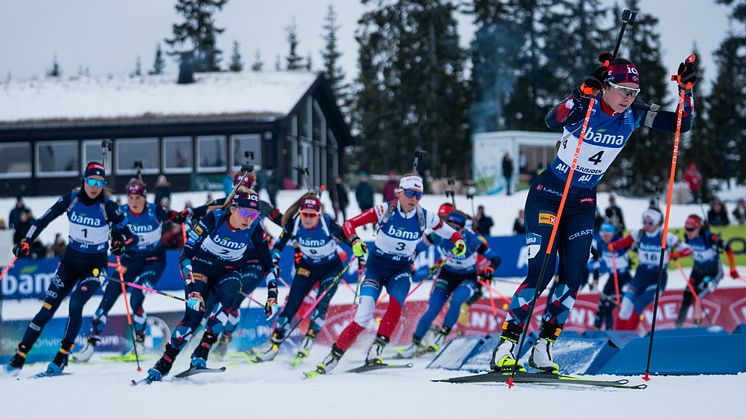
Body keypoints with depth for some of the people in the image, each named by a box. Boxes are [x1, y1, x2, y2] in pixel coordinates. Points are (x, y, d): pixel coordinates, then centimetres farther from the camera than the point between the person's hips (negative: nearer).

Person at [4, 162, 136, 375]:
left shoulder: (108, 207, -14)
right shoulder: (70, 200, -8)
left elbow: (126, 233, -5)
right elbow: (43, 220, -2)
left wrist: (121, 242, -22)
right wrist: (26, 242, -9)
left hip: (95, 265, -2)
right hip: (70, 261, 2)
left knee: (76, 304, -24)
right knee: (47, 308, -5)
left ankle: (62, 358, -14)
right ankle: (19, 357, 0)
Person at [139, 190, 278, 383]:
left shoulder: (254, 229, -17)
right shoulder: (214, 219, -25)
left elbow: (267, 264, -4)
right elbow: (186, 254, -24)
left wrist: (272, 295, -13)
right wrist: (192, 288, -33)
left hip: (228, 271, 3)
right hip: (201, 267, -2)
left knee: (229, 295, -32)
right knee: (195, 314, -23)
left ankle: (201, 353, -28)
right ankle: (162, 365, -14)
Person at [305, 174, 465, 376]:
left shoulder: (425, 217, -8)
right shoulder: (385, 210, -16)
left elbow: (447, 230, 8)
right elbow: (349, 224, -14)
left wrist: (458, 241, -12)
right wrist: (355, 241, -33)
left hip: (401, 270, 2)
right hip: (376, 266, -2)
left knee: (396, 304, -30)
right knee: (363, 317, -15)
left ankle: (375, 351, -24)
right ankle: (333, 357, -3)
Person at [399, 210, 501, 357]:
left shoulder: (474, 240, -26)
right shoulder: (439, 235, -20)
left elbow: (495, 259, -18)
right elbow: (424, 239, 1)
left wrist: (488, 271, -37)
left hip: (468, 279, -2)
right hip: (447, 276, 2)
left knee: (455, 301, -33)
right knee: (432, 311, -13)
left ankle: (442, 335, -17)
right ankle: (415, 342, 2)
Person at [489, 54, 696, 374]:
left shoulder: (633, 114, -7)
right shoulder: (585, 105, -21)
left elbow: (681, 124, -6)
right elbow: (552, 121, -41)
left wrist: (686, 90, -22)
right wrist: (584, 93, -54)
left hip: (583, 203, 5)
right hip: (548, 194, -5)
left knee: (573, 277, -3)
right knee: (541, 271, -15)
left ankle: (543, 348, 10)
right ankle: (504, 347, -8)